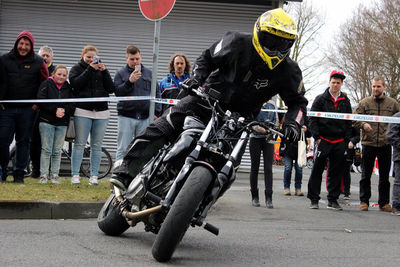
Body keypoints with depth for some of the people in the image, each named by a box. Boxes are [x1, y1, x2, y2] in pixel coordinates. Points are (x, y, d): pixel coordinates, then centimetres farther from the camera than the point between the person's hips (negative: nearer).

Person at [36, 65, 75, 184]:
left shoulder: (68, 88, 10)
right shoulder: (46, 84, 2)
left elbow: (72, 105, 6)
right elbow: (41, 101, -8)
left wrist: (64, 110, -14)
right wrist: (55, 110, -15)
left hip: (62, 123, 3)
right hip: (47, 121, -3)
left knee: (57, 151, 4)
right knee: (46, 149, -4)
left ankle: (54, 175, 9)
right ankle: (43, 175, 0)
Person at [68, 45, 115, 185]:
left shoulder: (102, 69, 15)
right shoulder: (77, 68, 9)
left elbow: (111, 89, 6)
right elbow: (75, 84, -10)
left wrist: (104, 72, -5)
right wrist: (90, 69, -11)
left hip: (101, 112, 3)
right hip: (82, 111, -2)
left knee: (97, 146, 3)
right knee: (80, 144, -3)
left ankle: (94, 176, 5)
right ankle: (75, 175, 0)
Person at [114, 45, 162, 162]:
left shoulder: (149, 73, 11)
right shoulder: (120, 73, 5)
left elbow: (156, 93, 12)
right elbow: (117, 92, -6)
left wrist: (156, 112, 4)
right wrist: (129, 81, -18)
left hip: (145, 117, 2)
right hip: (126, 117, -2)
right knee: (123, 149, -1)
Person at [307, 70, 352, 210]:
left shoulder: (345, 101, 11)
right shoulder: (321, 99, 2)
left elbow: (349, 122, 14)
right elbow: (312, 119, 0)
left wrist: (347, 140, 5)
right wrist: (317, 137, -8)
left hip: (339, 142, 3)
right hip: (324, 140, -3)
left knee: (337, 171, 5)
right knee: (317, 170, -2)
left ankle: (333, 200, 13)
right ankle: (314, 199, 4)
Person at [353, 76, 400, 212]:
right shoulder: (365, 102, 4)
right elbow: (354, 119, 4)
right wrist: (363, 124, -15)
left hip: (385, 144, 1)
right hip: (368, 143, -1)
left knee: (384, 176, 8)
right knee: (366, 175, 4)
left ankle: (384, 202, 16)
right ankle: (364, 201, 13)